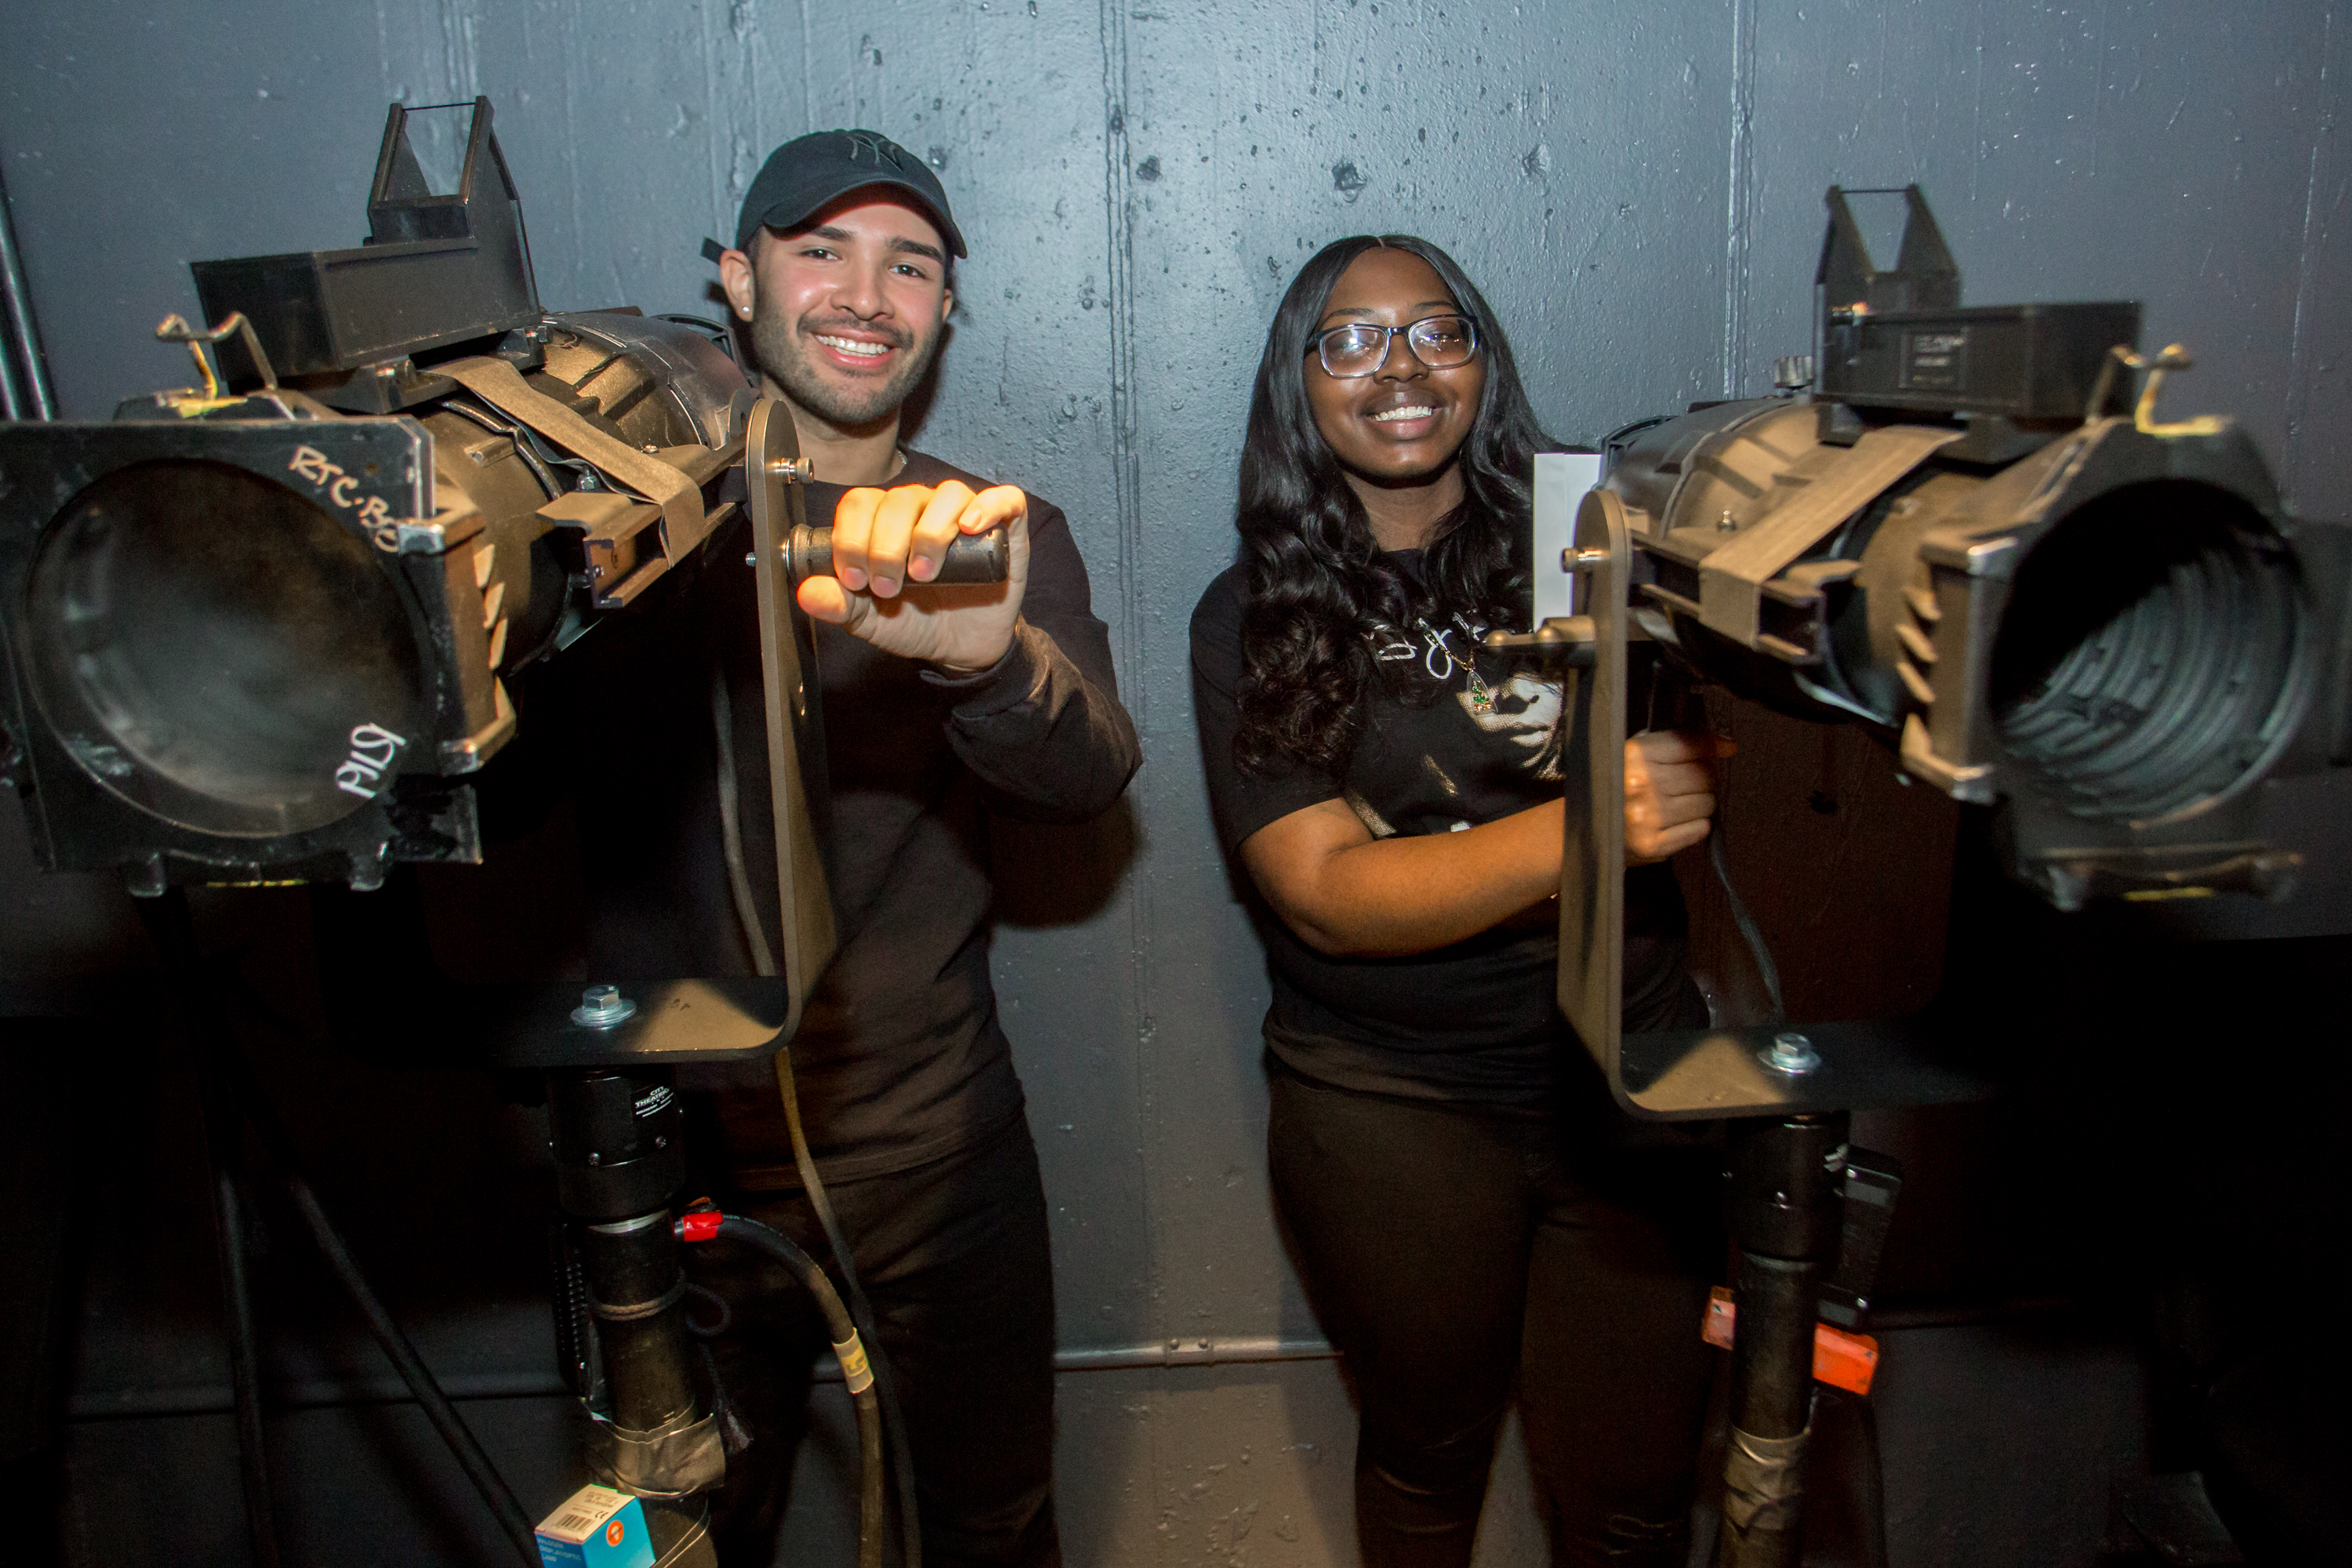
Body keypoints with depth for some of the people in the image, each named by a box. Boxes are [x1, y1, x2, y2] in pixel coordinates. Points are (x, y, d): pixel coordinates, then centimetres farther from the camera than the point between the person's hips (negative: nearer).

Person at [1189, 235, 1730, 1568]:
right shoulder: (1253, 619, -2)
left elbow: (1700, 756, -6)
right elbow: (1327, 890, -13)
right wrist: (1573, 829, -28)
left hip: (1631, 1072, 1)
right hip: (1390, 1104, -1)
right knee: (1427, 1452, 19)